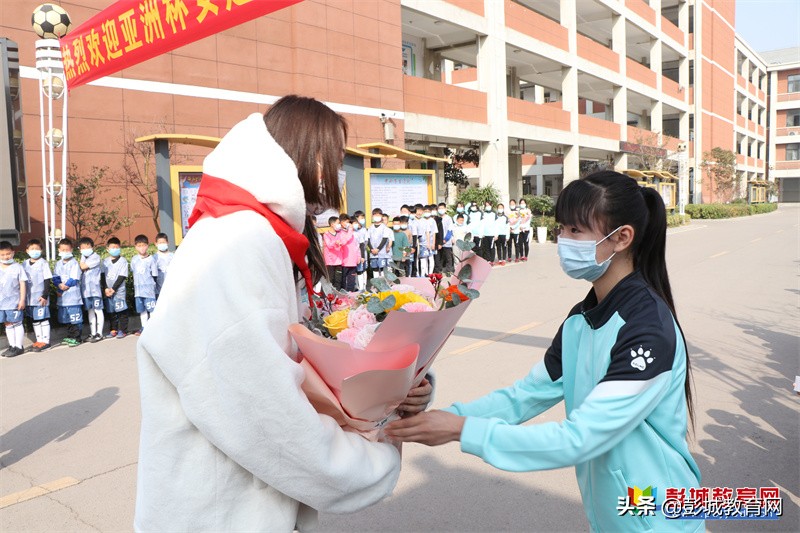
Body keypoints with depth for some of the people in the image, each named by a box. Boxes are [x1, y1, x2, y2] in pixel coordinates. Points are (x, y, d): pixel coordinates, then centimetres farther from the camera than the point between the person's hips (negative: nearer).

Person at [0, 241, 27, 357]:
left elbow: (23, 284, -5)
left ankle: (19, 347, 9)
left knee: (17, 323, 2)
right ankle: (12, 346, 22)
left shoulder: (17, 267, -6)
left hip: (14, 302, -5)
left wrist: (22, 300, -9)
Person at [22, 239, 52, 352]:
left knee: (44, 319, -1)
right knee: (34, 320, 12)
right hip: (29, 297, 6)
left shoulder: (43, 263, -6)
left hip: (41, 297, -6)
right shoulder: (24, 264, 8)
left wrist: (45, 295, -13)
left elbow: (47, 281, -7)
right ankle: (39, 340, 21)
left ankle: (45, 341, 6)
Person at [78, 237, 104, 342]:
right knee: (90, 311, 13)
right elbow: (80, 268, 10)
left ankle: (99, 333, 3)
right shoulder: (83, 258, 15)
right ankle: (93, 333, 20)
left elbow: (83, 267, -15)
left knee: (98, 310, -2)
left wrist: (81, 263, 0)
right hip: (85, 289, 7)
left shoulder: (96, 257, -9)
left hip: (95, 288, -7)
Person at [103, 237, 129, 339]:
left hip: (119, 291, -4)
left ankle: (122, 330, 5)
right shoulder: (105, 261, 10)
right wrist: (106, 288, -8)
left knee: (122, 311, -2)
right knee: (110, 311, 9)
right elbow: (103, 276, 5)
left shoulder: (123, 261, -3)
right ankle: (113, 330, 16)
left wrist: (113, 289, -14)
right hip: (108, 291, 4)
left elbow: (122, 277, -9)